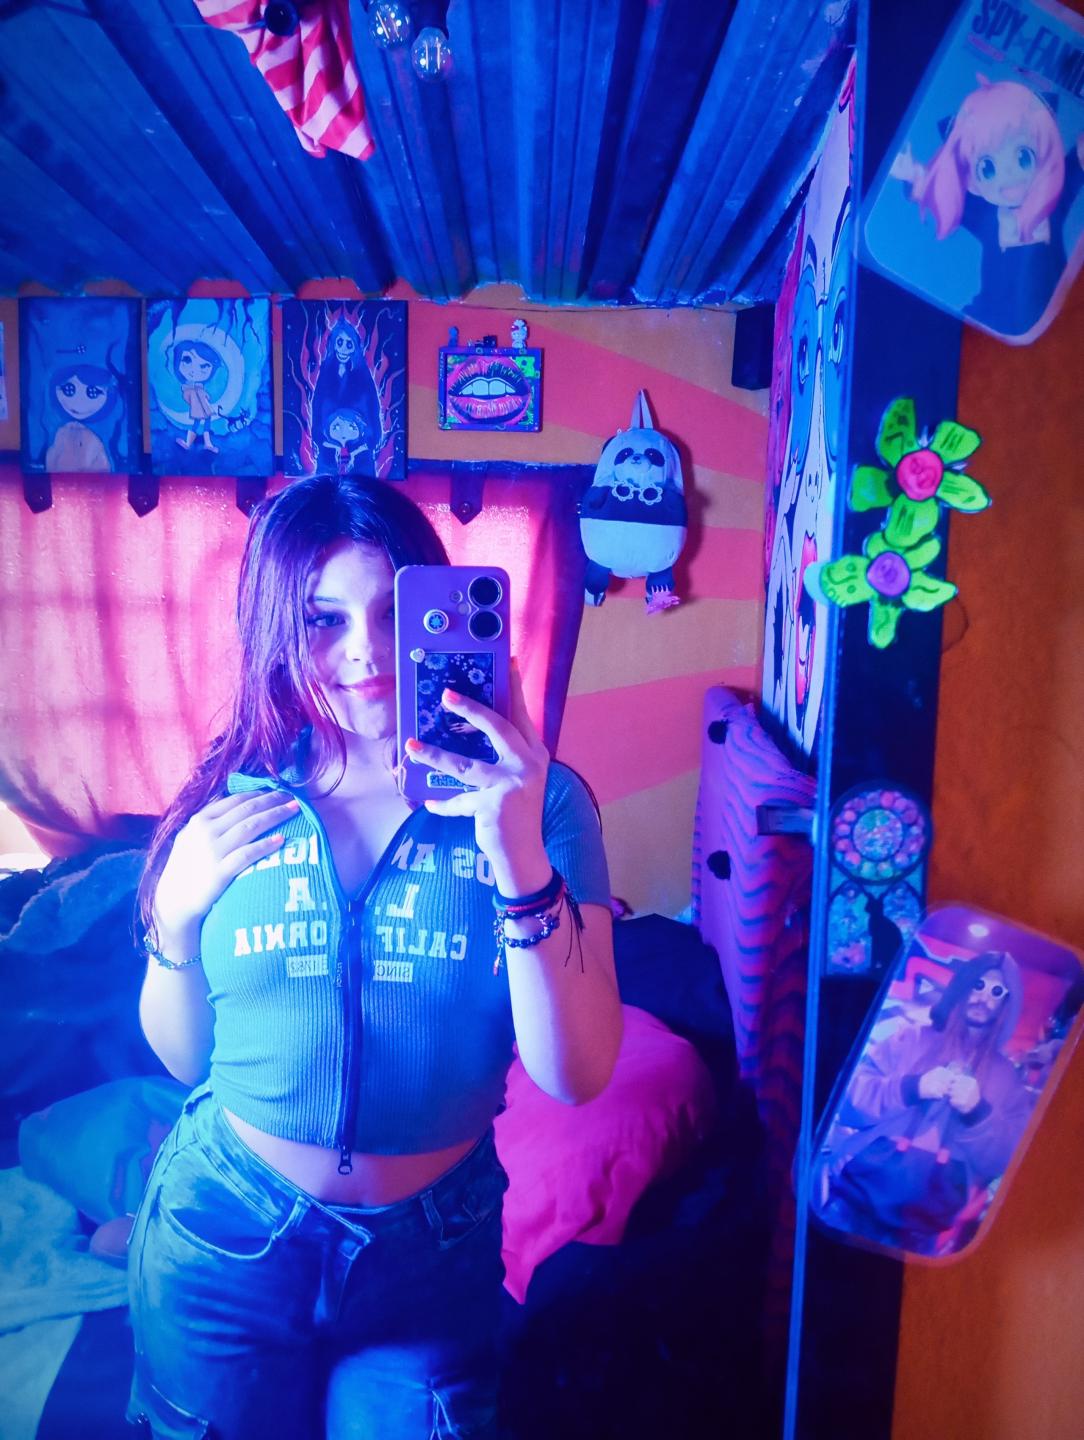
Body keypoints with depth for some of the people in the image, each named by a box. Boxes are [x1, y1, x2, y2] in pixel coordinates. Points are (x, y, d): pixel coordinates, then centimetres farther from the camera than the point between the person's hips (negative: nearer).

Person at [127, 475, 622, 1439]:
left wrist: (521, 862, -34)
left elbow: (577, 1076, -20)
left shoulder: (537, 801, -15)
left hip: (433, 1252, -1)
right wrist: (176, 919, -18)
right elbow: (185, 1058, 1)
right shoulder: (232, 800, -8)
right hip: (226, 1241, 2)